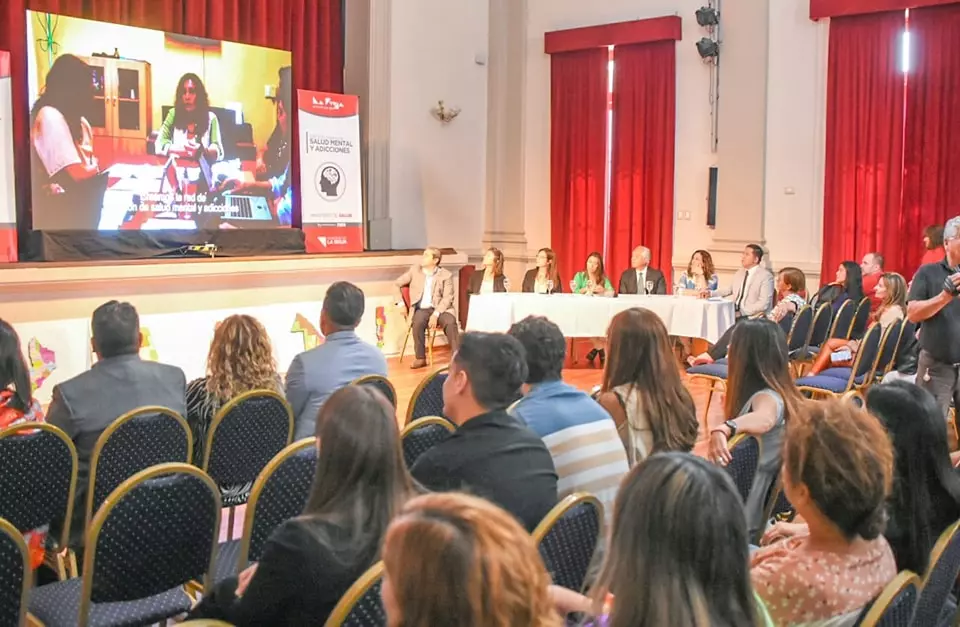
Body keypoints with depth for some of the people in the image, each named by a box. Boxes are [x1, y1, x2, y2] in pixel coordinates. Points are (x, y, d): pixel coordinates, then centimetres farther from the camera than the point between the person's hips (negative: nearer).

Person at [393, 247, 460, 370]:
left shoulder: (446, 275, 1)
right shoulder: (415, 270, 9)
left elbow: (447, 298, -8)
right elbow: (396, 285, 15)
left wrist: (436, 314, -22)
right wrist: (400, 303, 1)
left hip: (440, 309, -1)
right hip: (421, 309, 1)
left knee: (450, 322, -33)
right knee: (418, 322, -33)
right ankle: (420, 358, -21)